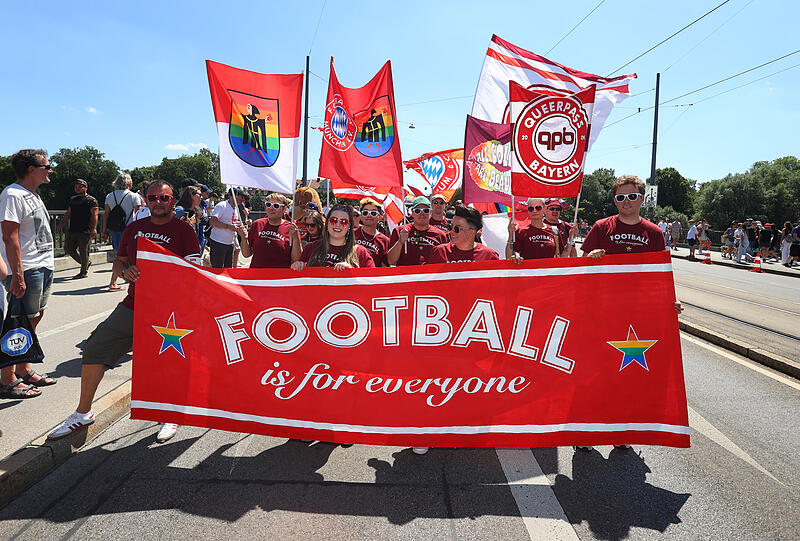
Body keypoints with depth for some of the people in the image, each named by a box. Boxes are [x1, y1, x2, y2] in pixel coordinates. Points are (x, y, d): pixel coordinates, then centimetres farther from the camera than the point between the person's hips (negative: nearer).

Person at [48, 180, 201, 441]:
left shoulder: (184, 230, -3)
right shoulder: (134, 228, 13)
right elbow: (119, 260, 22)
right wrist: (125, 270, -1)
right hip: (132, 306, 6)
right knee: (94, 349, 5)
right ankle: (83, 412, 23)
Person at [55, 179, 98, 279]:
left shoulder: (91, 200, -3)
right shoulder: (72, 199, 19)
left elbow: (94, 215, -11)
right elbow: (68, 213, 26)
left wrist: (94, 228, -21)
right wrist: (61, 224, 20)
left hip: (85, 232, -8)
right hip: (72, 230, 8)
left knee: (83, 252, -3)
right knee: (68, 248, 8)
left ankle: (83, 272, 10)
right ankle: (86, 263, 25)